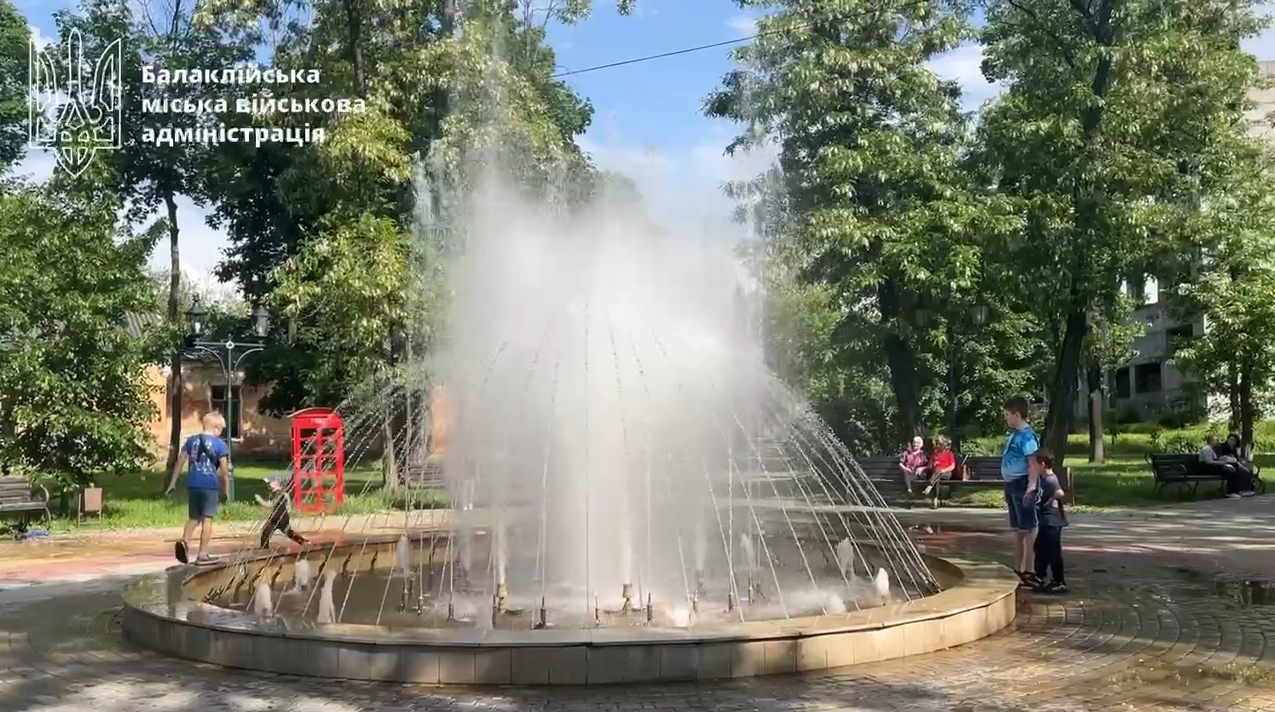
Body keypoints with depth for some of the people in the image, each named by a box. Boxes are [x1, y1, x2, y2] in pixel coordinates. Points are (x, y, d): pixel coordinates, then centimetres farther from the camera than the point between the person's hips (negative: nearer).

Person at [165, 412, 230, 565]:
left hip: (193, 484, 4)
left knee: (193, 518, 16)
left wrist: (173, 482, 16)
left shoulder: (191, 440, 9)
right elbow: (224, 469, -3)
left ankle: (184, 541, -10)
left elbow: (180, 461, 10)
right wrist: (226, 488, 7)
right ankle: (202, 555, 3)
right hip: (210, 485, -4)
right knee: (207, 519, 2)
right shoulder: (220, 444, -3)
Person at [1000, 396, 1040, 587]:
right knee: (1017, 529, 15)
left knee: (1028, 529, -4)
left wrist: (1031, 487, -30)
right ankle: (1018, 569, 24)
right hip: (1012, 484, 10)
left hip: (1022, 484, -10)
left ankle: (1029, 572, -1)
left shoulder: (1027, 435, -15)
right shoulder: (1014, 434, 13)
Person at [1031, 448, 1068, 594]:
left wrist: (1051, 498, -22)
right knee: (1040, 549, 18)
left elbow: (1060, 493, -38)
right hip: (1045, 522, 10)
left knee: (1053, 552, -3)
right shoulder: (1044, 479, 8)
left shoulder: (1050, 480, -22)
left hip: (1052, 523, -10)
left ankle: (1060, 583, 5)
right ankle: (1039, 578, 29)